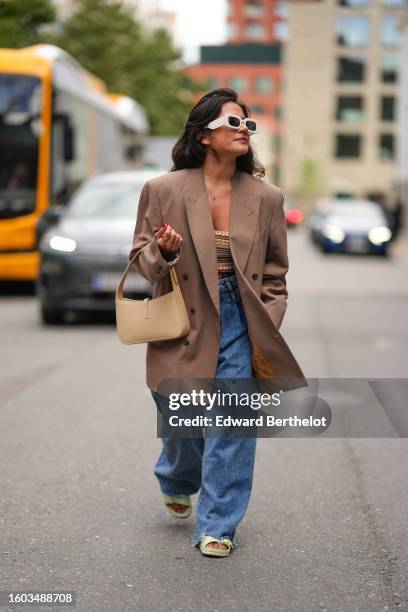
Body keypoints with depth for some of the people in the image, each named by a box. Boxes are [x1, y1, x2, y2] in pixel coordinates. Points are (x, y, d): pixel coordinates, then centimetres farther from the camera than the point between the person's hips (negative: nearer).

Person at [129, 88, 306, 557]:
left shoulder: (266, 197, 1)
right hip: (184, 326, 0)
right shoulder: (163, 190, -5)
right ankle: (177, 483, 48)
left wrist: (265, 332, 1)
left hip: (238, 325, 1)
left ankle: (217, 525, 11)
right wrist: (163, 253, -19)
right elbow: (141, 255, 5)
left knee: (231, 427, -4)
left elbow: (275, 273, 9)